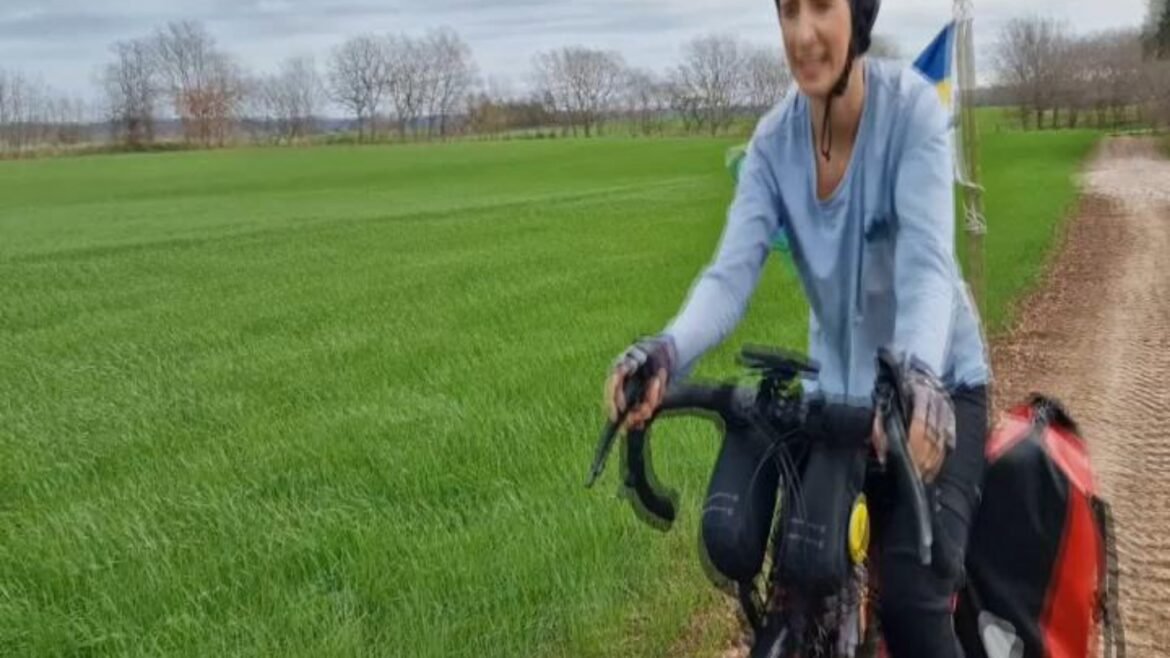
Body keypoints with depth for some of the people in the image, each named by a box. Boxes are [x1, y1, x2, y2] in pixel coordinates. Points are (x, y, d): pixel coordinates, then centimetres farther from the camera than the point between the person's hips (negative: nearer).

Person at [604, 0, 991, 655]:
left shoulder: (912, 107, -19)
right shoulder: (774, 141, -8)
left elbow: (926, 261, -31)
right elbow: (732, 272, -19)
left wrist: (919, 376, -51)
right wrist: (666, 352, -39)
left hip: (936, 384, -3)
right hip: (836, 381, 4)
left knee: (911, 594, -24)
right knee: (731, 538, -14)